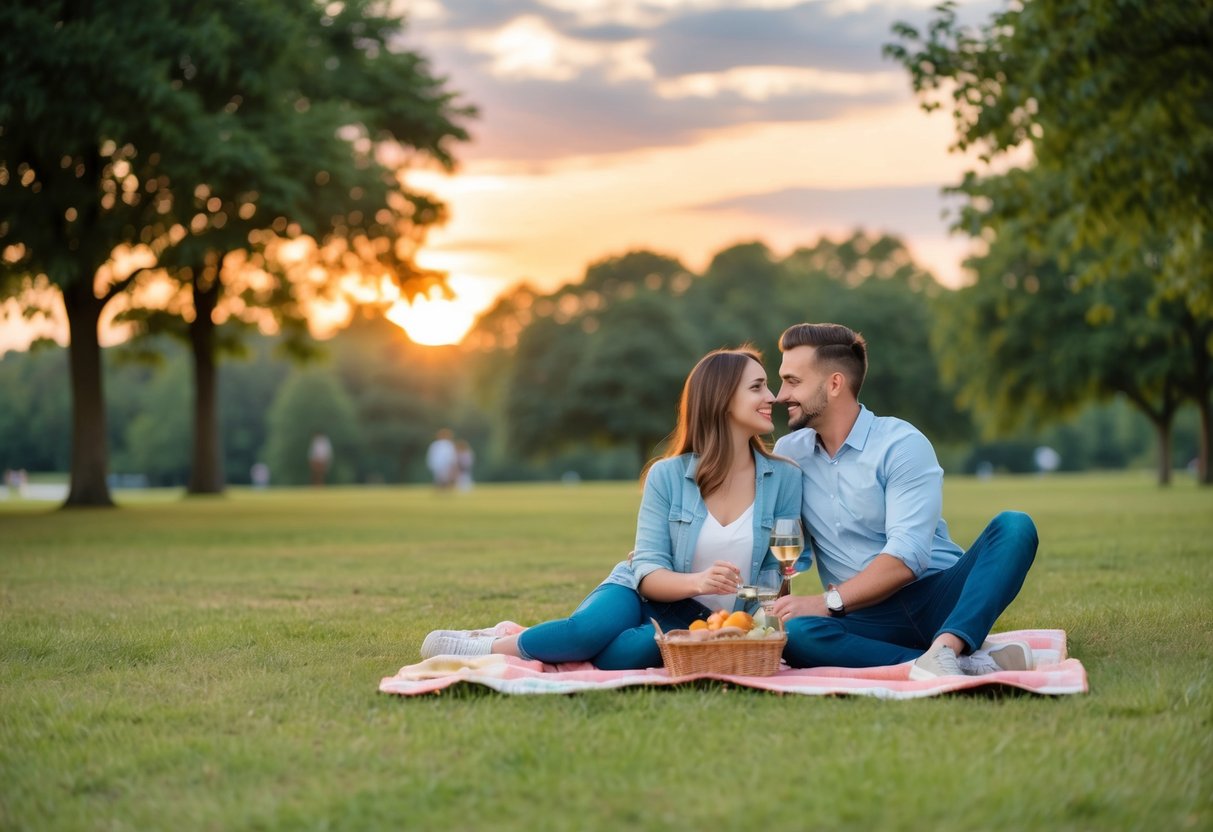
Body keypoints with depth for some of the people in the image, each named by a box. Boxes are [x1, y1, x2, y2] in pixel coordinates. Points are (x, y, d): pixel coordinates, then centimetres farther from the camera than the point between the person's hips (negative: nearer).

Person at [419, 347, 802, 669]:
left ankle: (497, 650, -18)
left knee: (639, 647, -36)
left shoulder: (785, 479, -5)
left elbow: (776, 572, -1)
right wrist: (696, 581, -31)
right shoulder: (667, 475, -7)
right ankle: (506, 641, -10)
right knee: (595, 626, -38)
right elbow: (647, 570, -10)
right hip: (643, 595, 0)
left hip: (701, 623, 0)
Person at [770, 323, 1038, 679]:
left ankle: (946, 647, -44)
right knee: (792, 632, -32)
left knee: (1014, 527, -25)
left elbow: (906, 557, -18)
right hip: (866, 621, 2)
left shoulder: (902, 444, -6)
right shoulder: (788, 453, 9)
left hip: (938, 599, -2)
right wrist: (772, 604, -13)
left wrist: (828, 601, -27)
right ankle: (969, 662, -36)